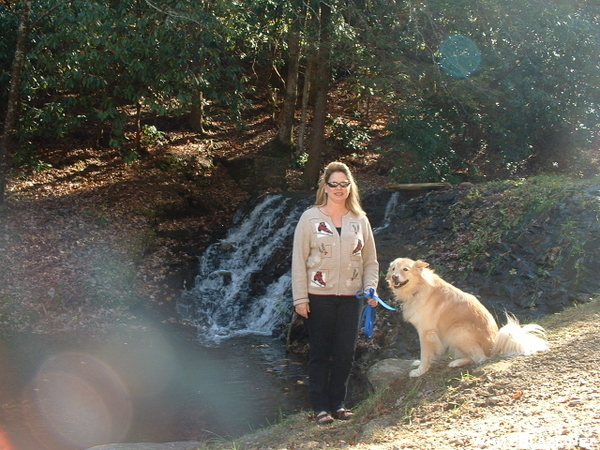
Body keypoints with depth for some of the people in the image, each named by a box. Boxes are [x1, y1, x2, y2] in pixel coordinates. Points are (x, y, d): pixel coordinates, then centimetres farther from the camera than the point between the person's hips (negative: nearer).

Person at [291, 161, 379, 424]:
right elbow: (299, 260, -4)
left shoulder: (360, 220, 7)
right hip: (319, 296, -3)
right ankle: (321, 407, 12)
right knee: (320, 353, 3)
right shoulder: (310, 218, -2)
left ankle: (338, 403, 20)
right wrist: (300, 298, -9)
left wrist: (370, 287, -5)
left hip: (350, 297, 3)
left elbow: (370, 260, 11)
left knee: (345, 353, 7)